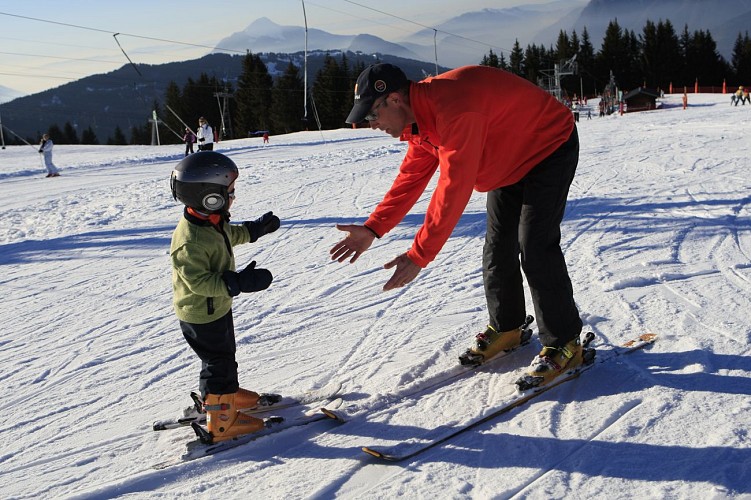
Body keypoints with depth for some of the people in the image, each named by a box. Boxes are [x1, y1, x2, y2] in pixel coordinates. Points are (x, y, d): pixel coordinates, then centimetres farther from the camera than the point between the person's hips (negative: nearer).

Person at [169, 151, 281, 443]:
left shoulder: (212, 221, -3)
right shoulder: (190, 241, -35)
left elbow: (231, 235, 19)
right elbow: (199, 281, -35)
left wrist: (256, 229, 19)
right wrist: (240, 282, -40)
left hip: (218, 307, 10)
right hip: (201, 316, -10)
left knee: (226, 356, 27)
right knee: (218, 364, 3)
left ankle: (231, 394, 49)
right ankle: (222, 423, 17)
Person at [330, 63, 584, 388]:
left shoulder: (453, 109, -37)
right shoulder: (419, 118, -5)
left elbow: (454, 188, -40)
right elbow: (411, 177, 1)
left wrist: (419, 255, -39)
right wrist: (373, 228, -7)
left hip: (550, 148, -9)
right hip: (510, 161, 10)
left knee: (534, 246, -15)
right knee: (498, 246, 11)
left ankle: (564, 344, -3)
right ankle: (505, 328, 27)